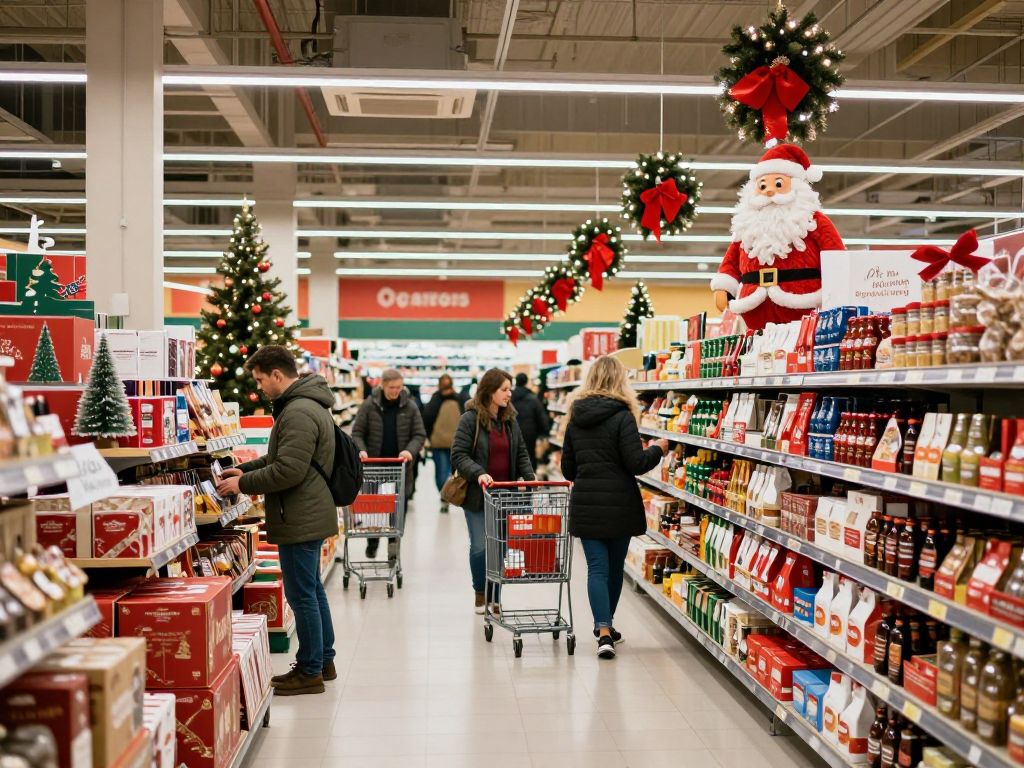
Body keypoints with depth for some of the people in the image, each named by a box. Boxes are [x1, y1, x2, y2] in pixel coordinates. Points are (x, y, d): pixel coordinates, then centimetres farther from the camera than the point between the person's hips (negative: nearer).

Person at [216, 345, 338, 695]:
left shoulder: (298, 413, -21)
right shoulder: (307, 405, 14)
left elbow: (288, 471, -25)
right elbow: (280, 457, 23)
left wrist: (243, 484, -14)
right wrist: (244, 469, 12)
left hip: (300, 520, -11)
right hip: (311, 517, 11)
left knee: (302, 595, -1)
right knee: (313, 590, 18)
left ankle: (310, 672, 9)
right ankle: (323, 661, 29)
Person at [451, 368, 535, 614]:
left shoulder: (510, 420, 9)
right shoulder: (470, 419, -8)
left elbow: (521, 454, 13)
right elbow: (459, 455, -13)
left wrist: (530, 478, -4)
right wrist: (478, 473, -28)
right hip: (477, 494, -4)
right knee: (480, 546, 1)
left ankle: (495, 597, 18)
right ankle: (480, 593, 24)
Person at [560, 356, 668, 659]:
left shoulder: (576, 417, 5)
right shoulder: (622, 416, -11)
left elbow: (567, 467, 11)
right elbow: (636, 464, -15)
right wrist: (658, 449, 3)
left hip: (585, 504, 3)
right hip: (618, 504, -3)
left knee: (597, 567, 2)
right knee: (615, 566, 14)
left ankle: (603, 631, -9)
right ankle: (606, 625, 30)